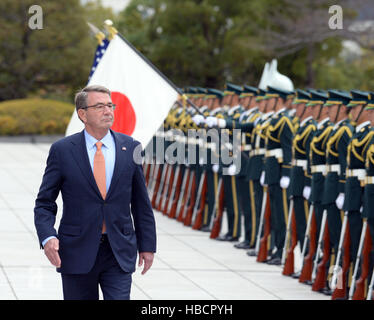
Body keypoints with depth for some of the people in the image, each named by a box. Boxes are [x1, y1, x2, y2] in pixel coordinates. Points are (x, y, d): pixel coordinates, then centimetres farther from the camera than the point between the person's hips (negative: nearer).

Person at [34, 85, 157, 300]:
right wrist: (47, 237, -17)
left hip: (119, 253, 1)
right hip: (77, 253, -1)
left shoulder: (130, 148, 4)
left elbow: (141, 202, 10)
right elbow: (44, 203, 0)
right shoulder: (62, 150, -2)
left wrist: (147, 245, 8)